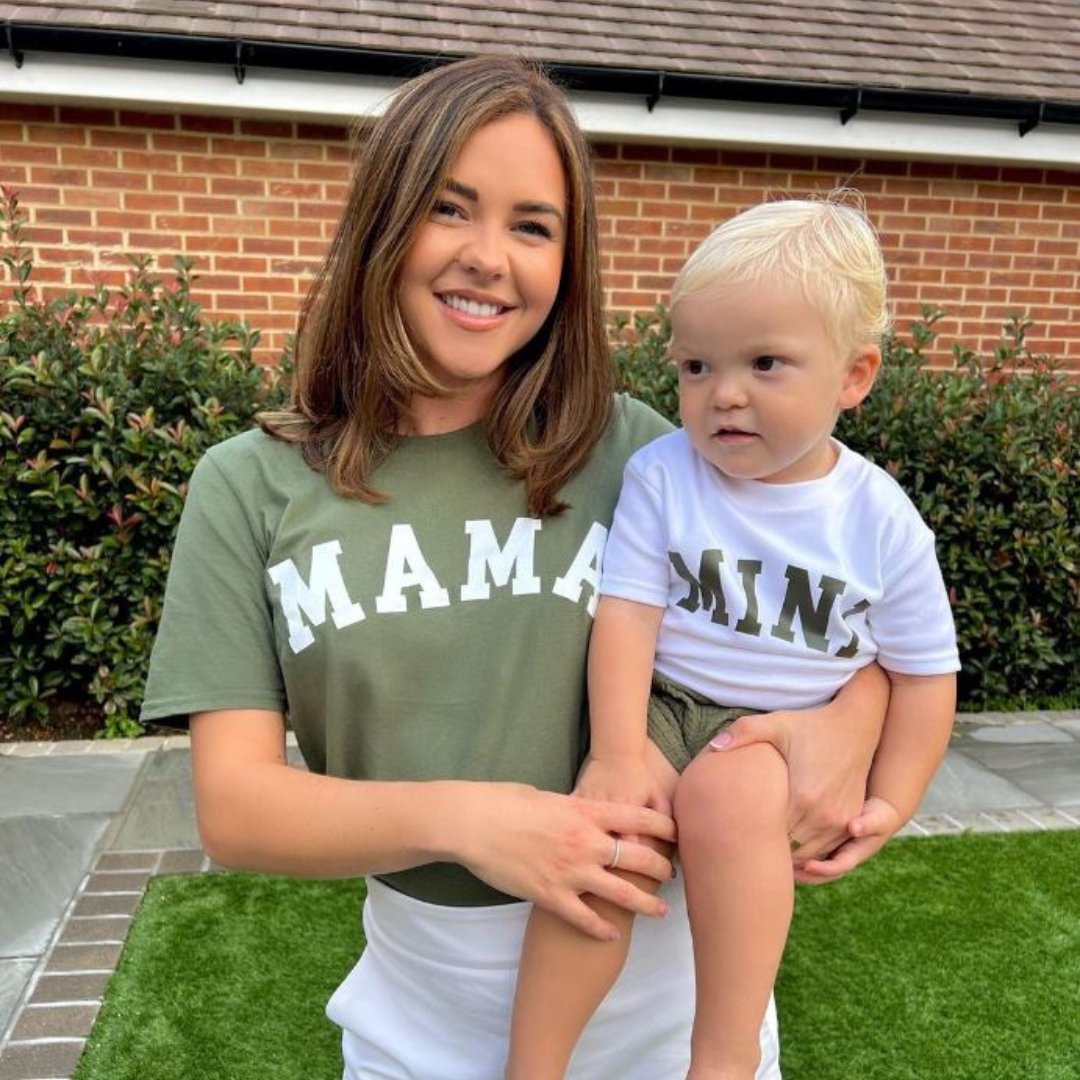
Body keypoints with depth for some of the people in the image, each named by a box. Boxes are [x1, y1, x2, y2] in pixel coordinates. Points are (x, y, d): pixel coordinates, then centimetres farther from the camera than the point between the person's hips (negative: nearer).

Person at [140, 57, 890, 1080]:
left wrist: (849, 722, -21)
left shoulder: (630, 450, -10)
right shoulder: (251, 489, -7)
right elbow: (233, 806, -10)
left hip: (666, 994, 1)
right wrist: (453, 816, -26)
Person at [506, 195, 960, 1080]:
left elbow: (924, 671, 4)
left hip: (790, 732, 0)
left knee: (728, 794, -33)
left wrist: (891, 803, -2)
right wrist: (621, 748, -19)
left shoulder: (883, 522, -5)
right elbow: (628, 610, -9)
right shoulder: (661, 477, -5)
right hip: (662, 708, 1)